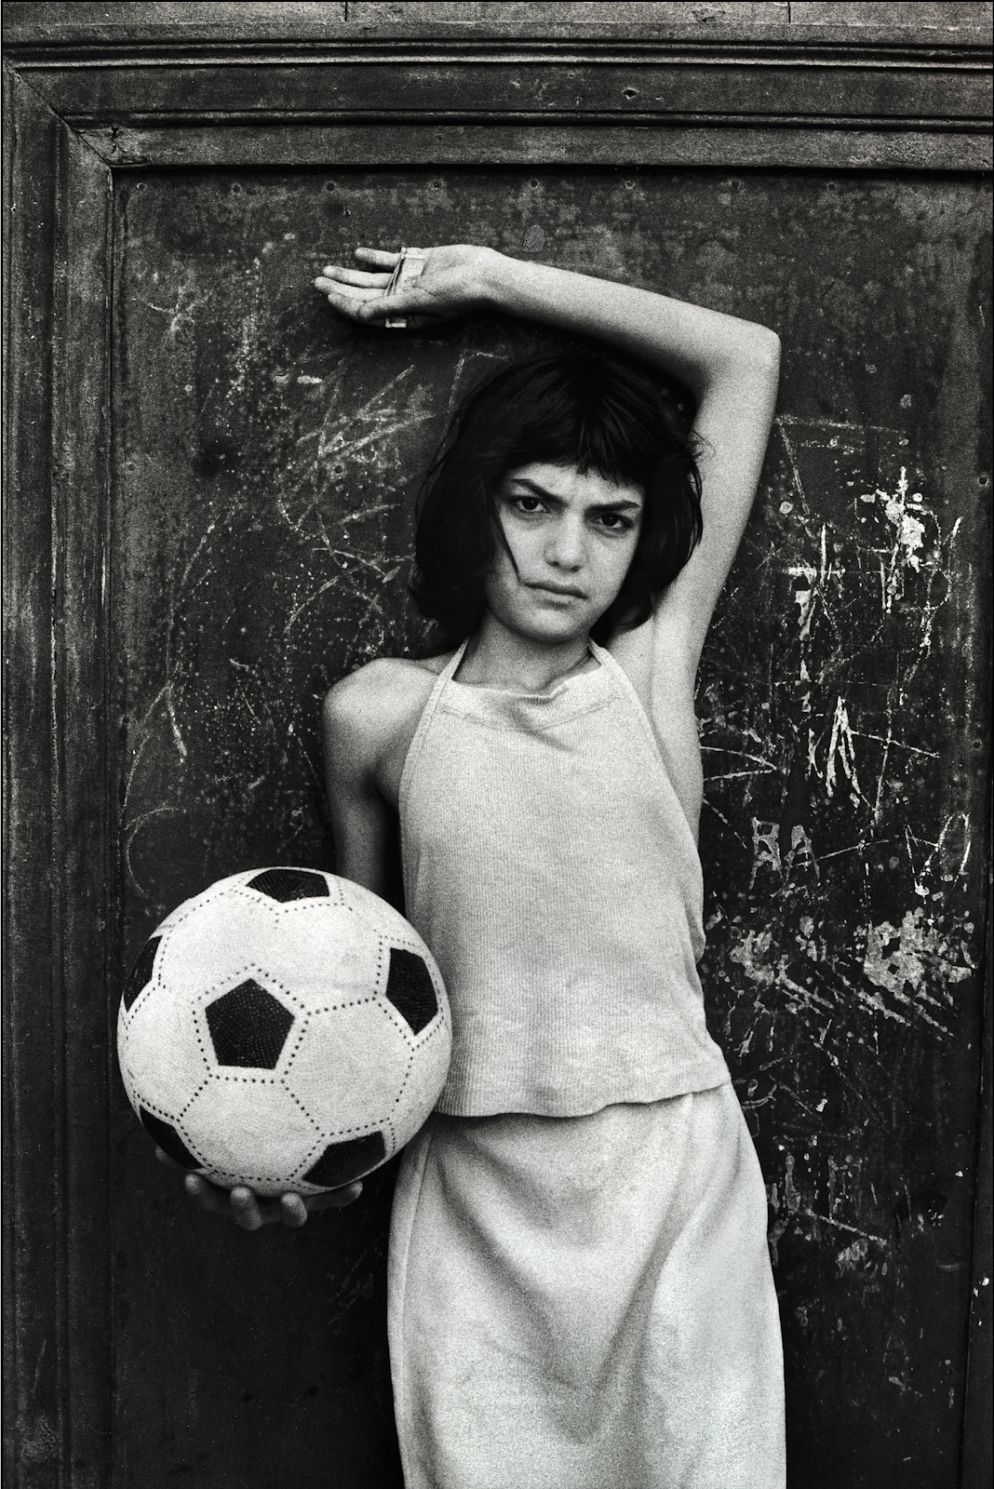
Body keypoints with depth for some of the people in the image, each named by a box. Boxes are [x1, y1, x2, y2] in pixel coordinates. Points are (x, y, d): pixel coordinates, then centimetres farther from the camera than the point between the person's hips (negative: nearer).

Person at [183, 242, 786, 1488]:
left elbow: (745, 358, 0)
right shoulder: (379, 715, -1)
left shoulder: (657, 662, -2)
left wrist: (489, 278, 3)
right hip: (474, 1200, 0)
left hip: (673, 1176, 0)